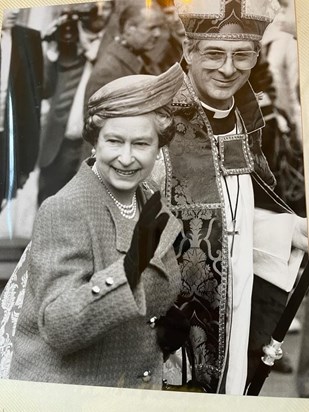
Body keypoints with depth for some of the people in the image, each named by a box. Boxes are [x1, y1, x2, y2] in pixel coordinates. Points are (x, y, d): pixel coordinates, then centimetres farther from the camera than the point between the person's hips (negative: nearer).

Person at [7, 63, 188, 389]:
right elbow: (57, 328, -27)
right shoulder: (63, 211, -22)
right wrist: (130, 267, -39)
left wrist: (166, 323, -6)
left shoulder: (149, 203, -3)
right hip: (64, 396, -6)